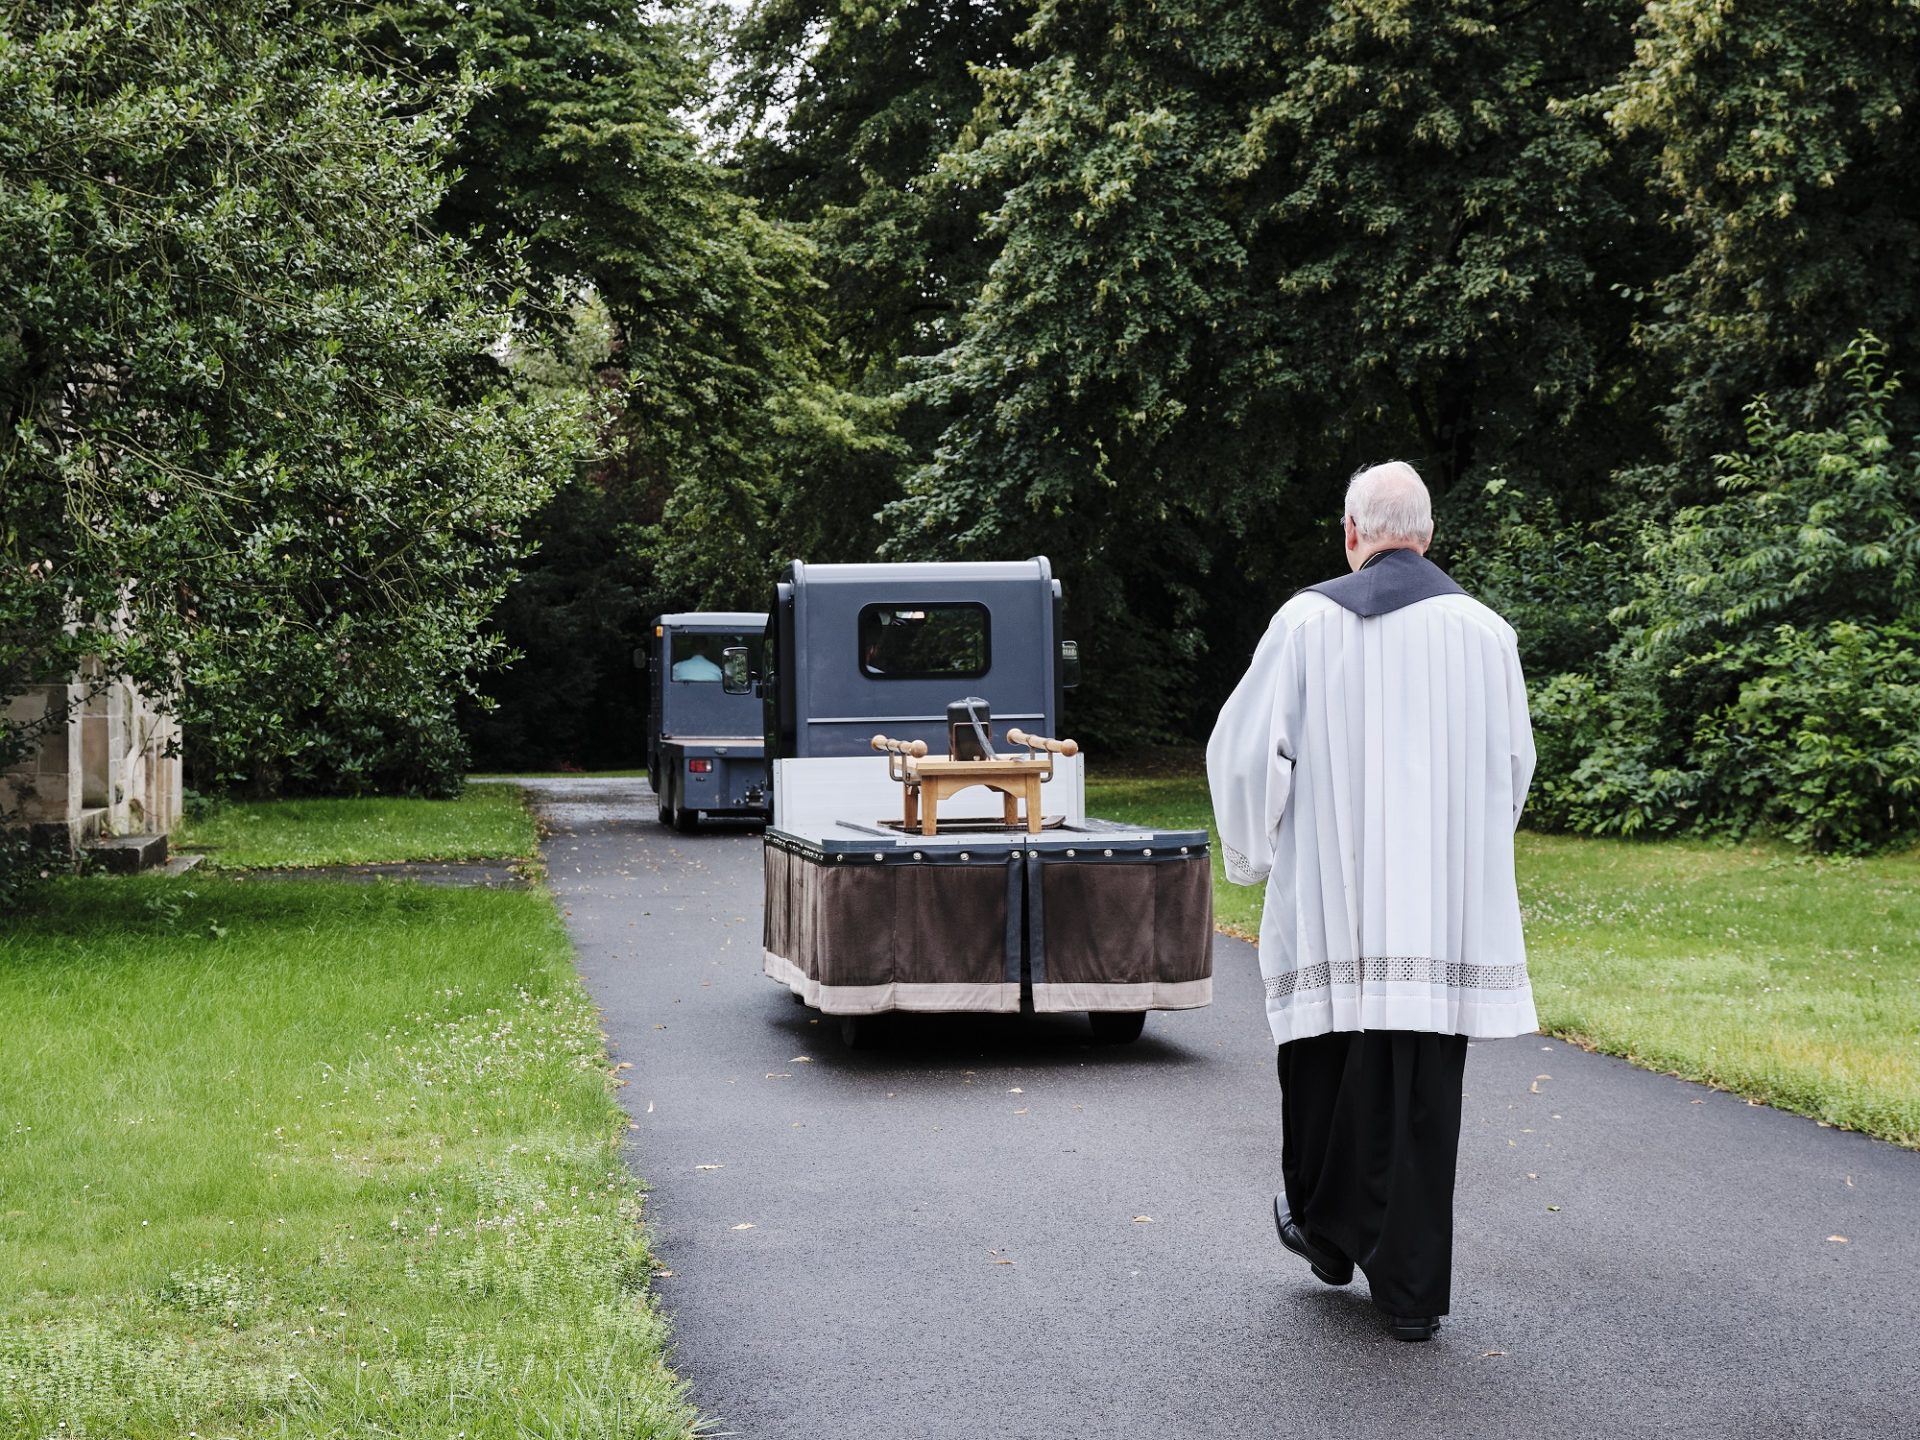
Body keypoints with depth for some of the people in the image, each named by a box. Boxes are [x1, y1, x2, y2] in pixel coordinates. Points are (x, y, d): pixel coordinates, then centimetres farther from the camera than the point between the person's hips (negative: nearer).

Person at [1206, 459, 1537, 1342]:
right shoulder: (1482, 631, 2)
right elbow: (1511, 768, 11)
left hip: (1330, 895, -1)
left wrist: (1251, 855, 14)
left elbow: (1244, 750, -2)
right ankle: (1410, 1290, 6)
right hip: (1444, 903, 1)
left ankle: (1327, 1227, 33)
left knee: (1331, 1052, 17)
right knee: (1422, 1090, 4)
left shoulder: (1307, 621, -3)